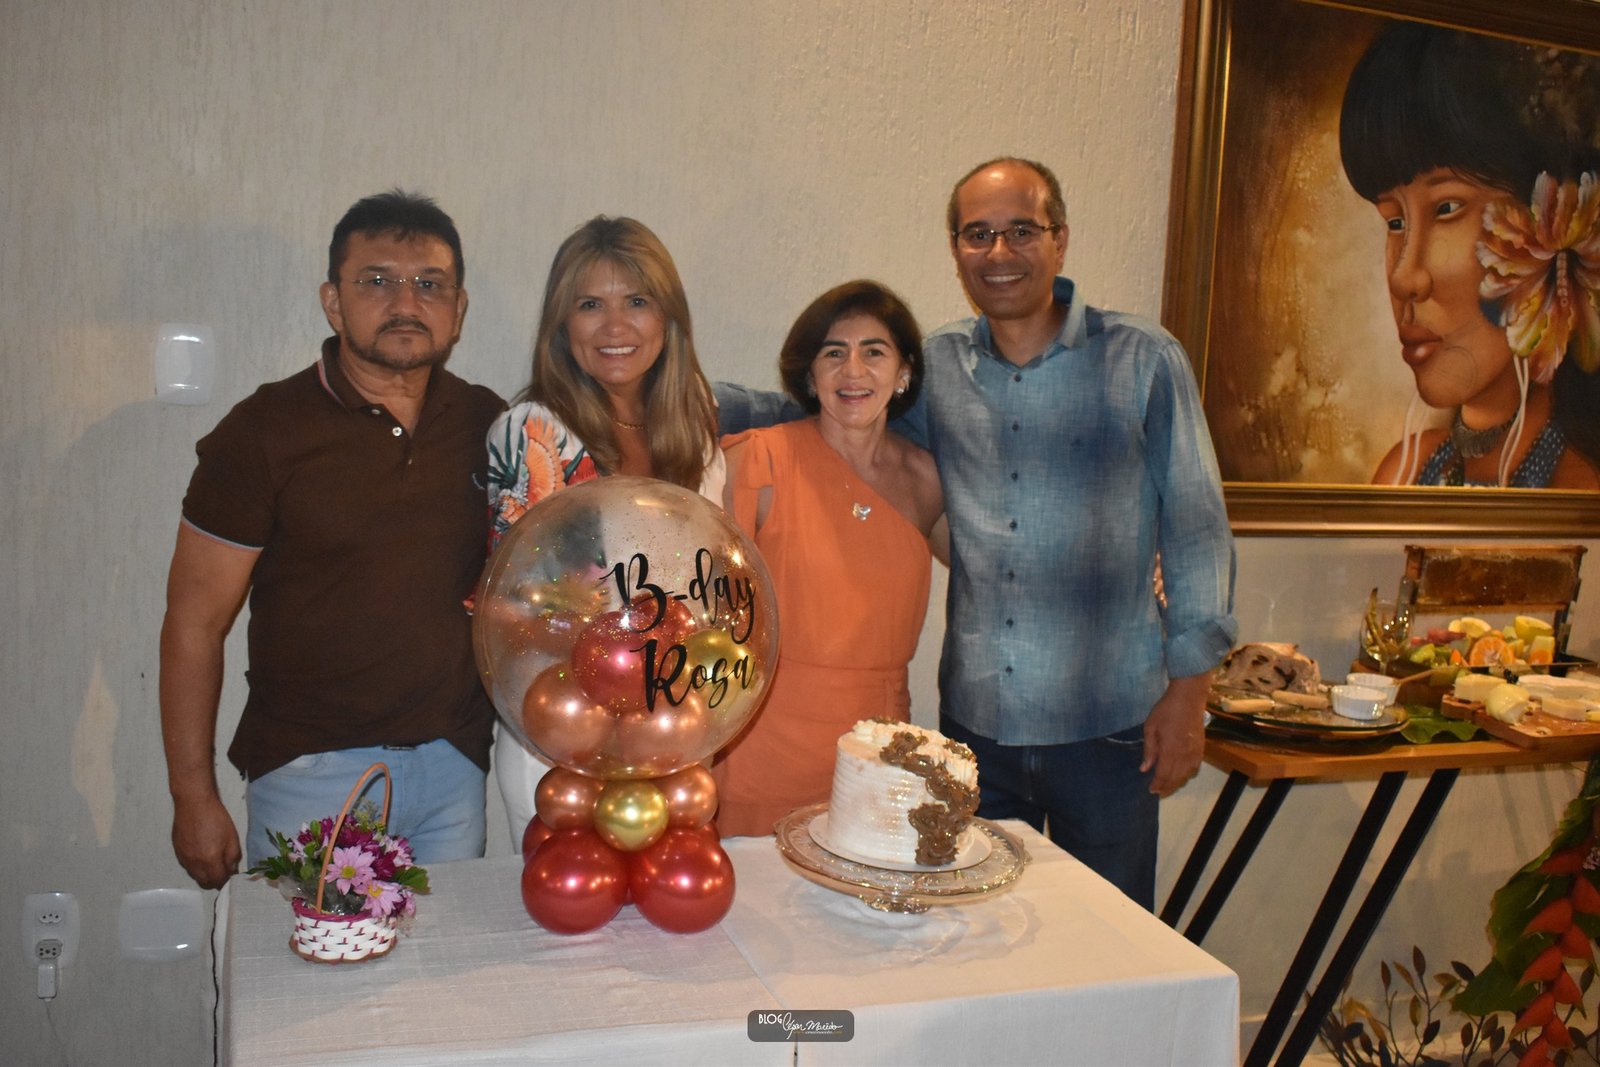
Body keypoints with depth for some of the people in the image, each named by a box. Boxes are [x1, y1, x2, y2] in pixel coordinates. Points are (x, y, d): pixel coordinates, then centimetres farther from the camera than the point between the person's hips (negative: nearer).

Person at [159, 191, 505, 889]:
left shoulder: (488, 425, 4)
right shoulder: (264, 430, -6)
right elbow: (195, 623, -4)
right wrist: (194, 796, -5)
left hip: (458, 766, 3)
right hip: (312, 772, -3)